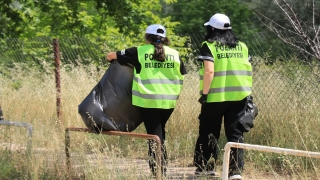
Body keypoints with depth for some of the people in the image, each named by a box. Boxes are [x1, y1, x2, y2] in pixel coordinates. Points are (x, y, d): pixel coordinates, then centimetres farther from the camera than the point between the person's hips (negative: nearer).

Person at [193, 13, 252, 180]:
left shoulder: (209, 46, -5)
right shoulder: (241, 46, 10)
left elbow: (209, 71, -15)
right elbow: (248, 70, 11)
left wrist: (204, 93, -10)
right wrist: (247, 92, 19)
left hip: (215, 97, -3)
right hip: (238, 97, 4)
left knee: (208, 132, 11)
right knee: (235, 134, 4)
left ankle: (205, 166, 16)